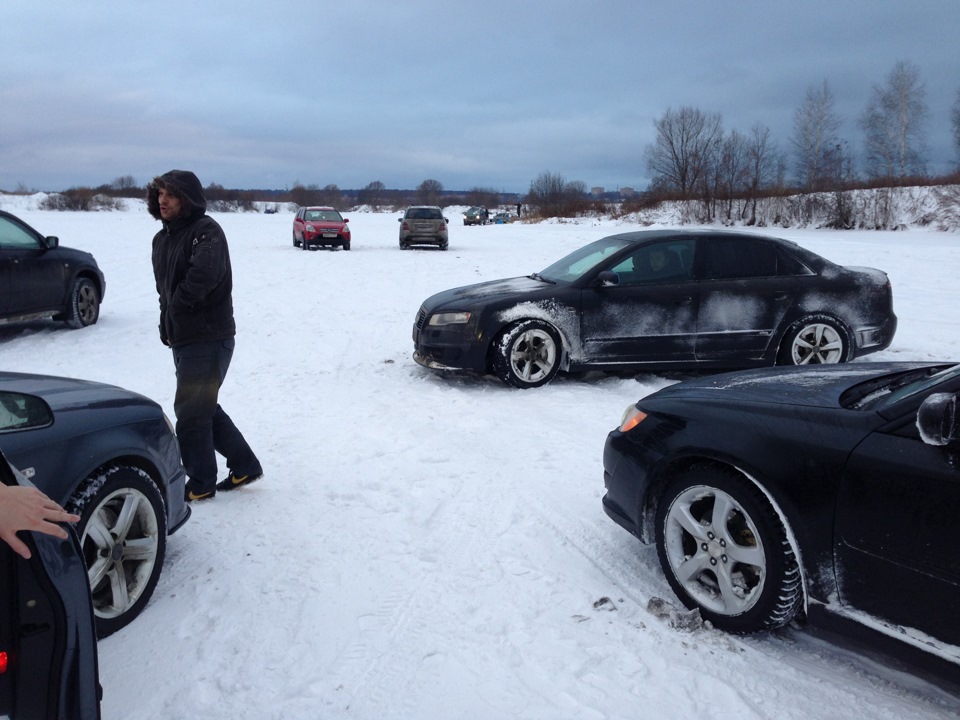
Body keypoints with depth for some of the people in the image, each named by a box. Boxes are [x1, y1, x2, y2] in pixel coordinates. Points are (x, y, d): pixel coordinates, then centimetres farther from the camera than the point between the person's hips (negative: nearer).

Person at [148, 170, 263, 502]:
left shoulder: (206, 231, -13)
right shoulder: (163, 238, 14)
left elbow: (203, 275, -29)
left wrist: (175, 307, -15)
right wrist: (167, 325, 5)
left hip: (209, 339, -9)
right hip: (182, 338, 9)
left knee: (191, 412, -3)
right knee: (204, 409, 15)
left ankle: (200, 483, 12)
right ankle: (244, 466, 27)